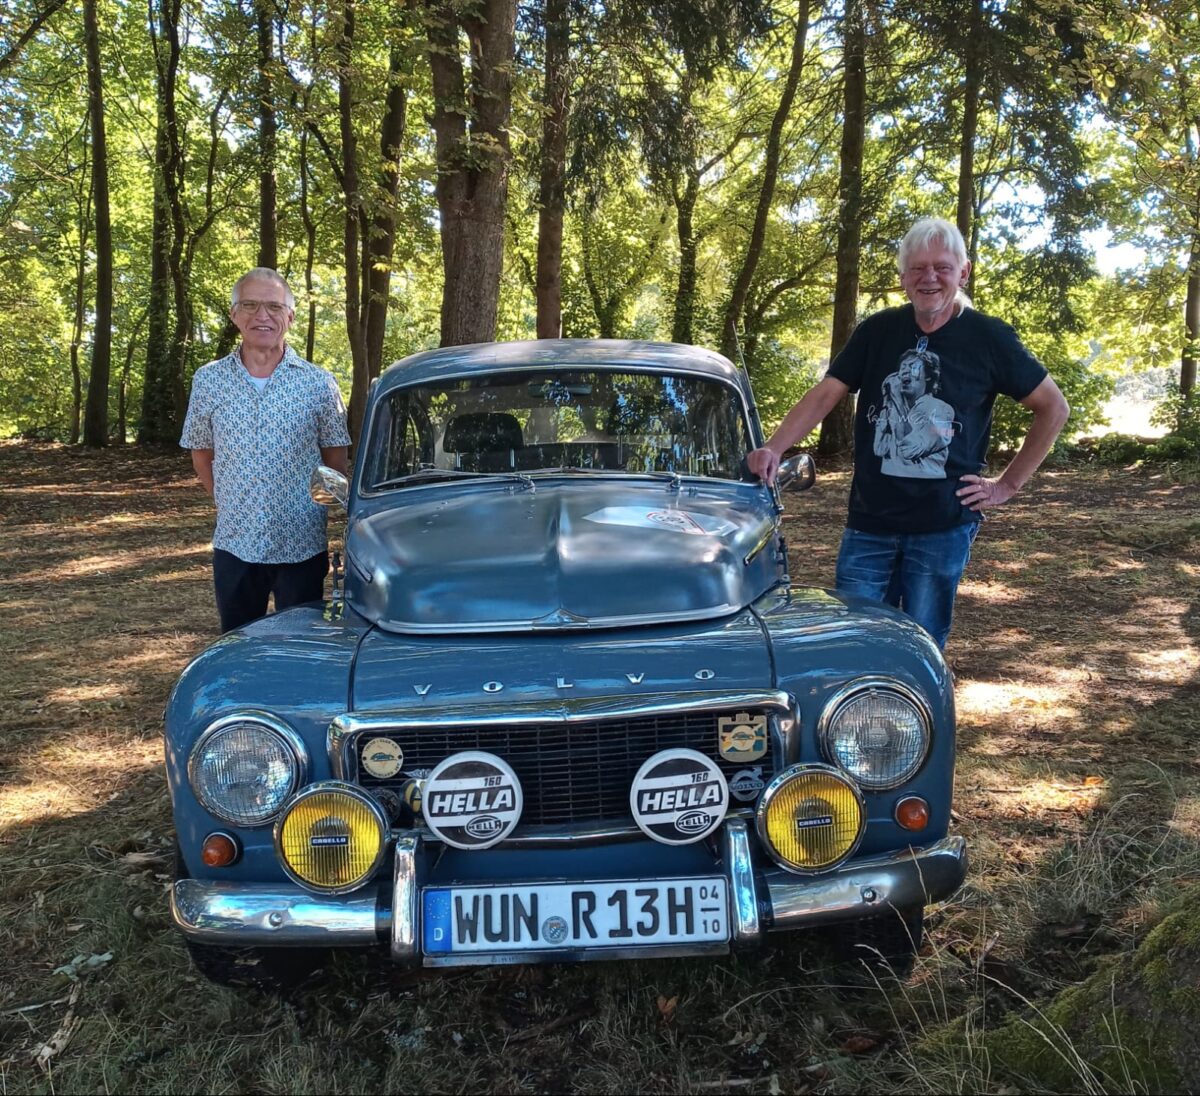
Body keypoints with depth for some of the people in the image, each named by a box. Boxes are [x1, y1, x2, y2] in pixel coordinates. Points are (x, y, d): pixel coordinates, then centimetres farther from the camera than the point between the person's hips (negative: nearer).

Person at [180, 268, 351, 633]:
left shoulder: (319, 383, -3)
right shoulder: (208, 380, 2)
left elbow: (336, 459, 4)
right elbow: (201, 454, 12)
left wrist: (322, 504, 1)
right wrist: (231, 504, 9)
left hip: (302, 546, -2)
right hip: (234, 545, 2)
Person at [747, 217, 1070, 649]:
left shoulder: (988, 338, -1)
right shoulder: (877, 332, 4)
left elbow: (1053, 407, 6)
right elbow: (824, 395, 0)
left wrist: (1007, 485, 1)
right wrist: (773, 449, -16)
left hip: (943, 527, -2)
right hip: (869, 523, 2)